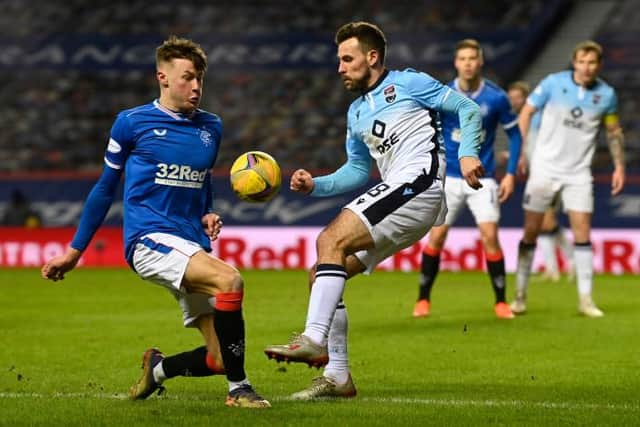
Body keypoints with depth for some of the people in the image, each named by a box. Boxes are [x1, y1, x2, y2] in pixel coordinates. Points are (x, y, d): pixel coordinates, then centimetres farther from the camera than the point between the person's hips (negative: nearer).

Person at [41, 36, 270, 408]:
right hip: (150, 238, -6)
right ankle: (238, 389, -23)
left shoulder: (211, 127, 13)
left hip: (193, 247, 6)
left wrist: (209, 217, 6)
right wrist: (75, 250, 14)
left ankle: (158, 369, 26)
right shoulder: (132, 122, 1)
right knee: (229, 280, -33)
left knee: (221, 360, -4)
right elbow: (105, 189, 11)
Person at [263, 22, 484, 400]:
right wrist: (315, 185, 12)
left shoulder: (407, 83, 2)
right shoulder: (357, 112, 24)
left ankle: (314, 340, -32)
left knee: (331, 240, -24)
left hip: (418, 182, -9)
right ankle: (337, 378, 7)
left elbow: (468, 109, 1)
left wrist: (467, 153, -15)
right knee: (321, 276, 4)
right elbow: (358, 171, 29)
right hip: (397, 195, 9)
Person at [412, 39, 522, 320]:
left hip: (482, 178, -1)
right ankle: (423, 300, 10)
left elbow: (514, 133, 4)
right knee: (436, 237, -4)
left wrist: (511, 174, -2)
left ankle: (501, 302, 2)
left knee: (490, 236, -10)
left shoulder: (496, 97, -6)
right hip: (448, 178, 1)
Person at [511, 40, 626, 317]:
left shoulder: (606, 94, -1)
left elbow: (614, 131, 13)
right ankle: (520, 295, 11)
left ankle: (585, 299, 2)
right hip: (545, 168, -1)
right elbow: (526, 112, 0)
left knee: (582, 233, -5)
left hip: (578, 174, 1)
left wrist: (619, 166, 10)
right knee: (531, 232, 0)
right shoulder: (553, 83, -8)